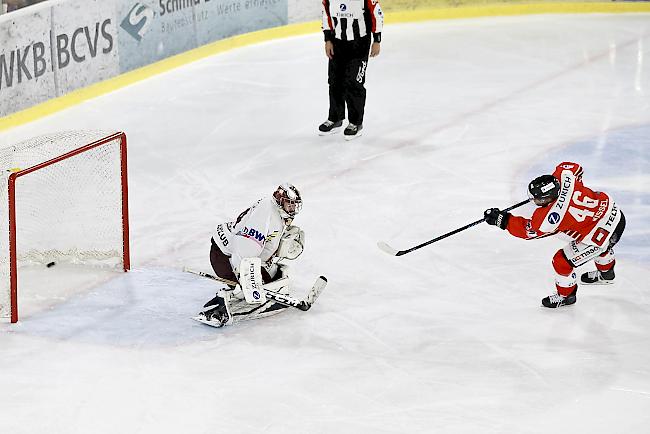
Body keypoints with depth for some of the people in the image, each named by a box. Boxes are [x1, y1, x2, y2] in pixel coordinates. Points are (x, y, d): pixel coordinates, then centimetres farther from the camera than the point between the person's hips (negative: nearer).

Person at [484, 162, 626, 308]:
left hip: (604, 234, -8)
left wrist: (503, 220, -7)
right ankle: (606, 273, 69)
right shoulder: (564, 176, -14)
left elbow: (528, 230, -12)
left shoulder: (551, 216, -28)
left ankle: (566, 295, 30)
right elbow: (574, 167, 11)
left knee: (562, 261, 5)